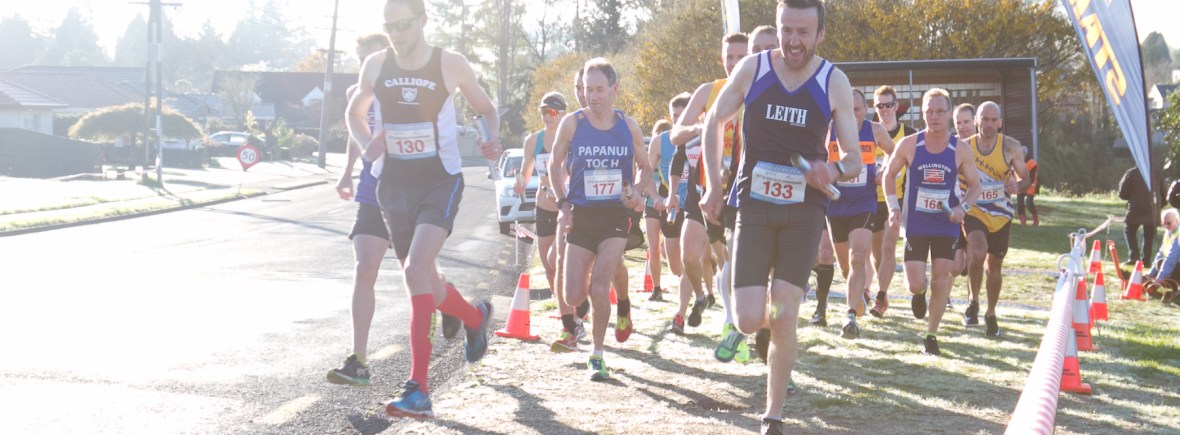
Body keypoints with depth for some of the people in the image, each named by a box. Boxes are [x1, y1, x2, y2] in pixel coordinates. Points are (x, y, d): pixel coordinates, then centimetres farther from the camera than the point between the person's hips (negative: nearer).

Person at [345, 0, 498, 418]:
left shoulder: (451, 65, -6)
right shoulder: (376, 65, 2)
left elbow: (486, 108, 8)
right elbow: (354, 112, 18)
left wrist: (491, 139, -13)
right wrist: (366, 144, -3)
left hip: (441, 182, -4)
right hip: (395, 184, 5)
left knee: (416, 270, -23)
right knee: (424, 283, 10)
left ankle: (418, 390, -21)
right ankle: (475, 316, 45)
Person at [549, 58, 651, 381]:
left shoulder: (629, 126, 0)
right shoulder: (572, 123, -3)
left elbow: (644, 166, 15)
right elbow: (555, 164, 10)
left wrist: (638, 191, -6)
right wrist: (562, 204, -1)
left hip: (616, 214, -1)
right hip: (581, 215, 1)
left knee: (599, 289, -15)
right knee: (574, 297, -3)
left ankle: (597, 355, 5)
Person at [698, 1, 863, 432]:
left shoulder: (834, 82, -6)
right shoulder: (751, 68, -5)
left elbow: (854, 159, -3)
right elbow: (714, 122, 9)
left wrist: (833, 170, -27)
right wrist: (713, 187, 5)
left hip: (804, 209, 0)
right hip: (754, 205, 0)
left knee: (783, 319, -5)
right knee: (749, 322, -9)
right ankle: (762, 310, 30)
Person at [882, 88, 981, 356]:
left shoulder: (960, 150, -3)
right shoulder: (909, 145, -5)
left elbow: (975, 185, 6)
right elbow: (889, 175, 6)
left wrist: (963, 207, -14)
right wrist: (893, 207, -7)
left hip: (947, 225, 1)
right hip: (915, 225, -1)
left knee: (941, 281, 2)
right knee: (916, 284, -7)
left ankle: (931, 335, 17)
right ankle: (919, 293, 32)